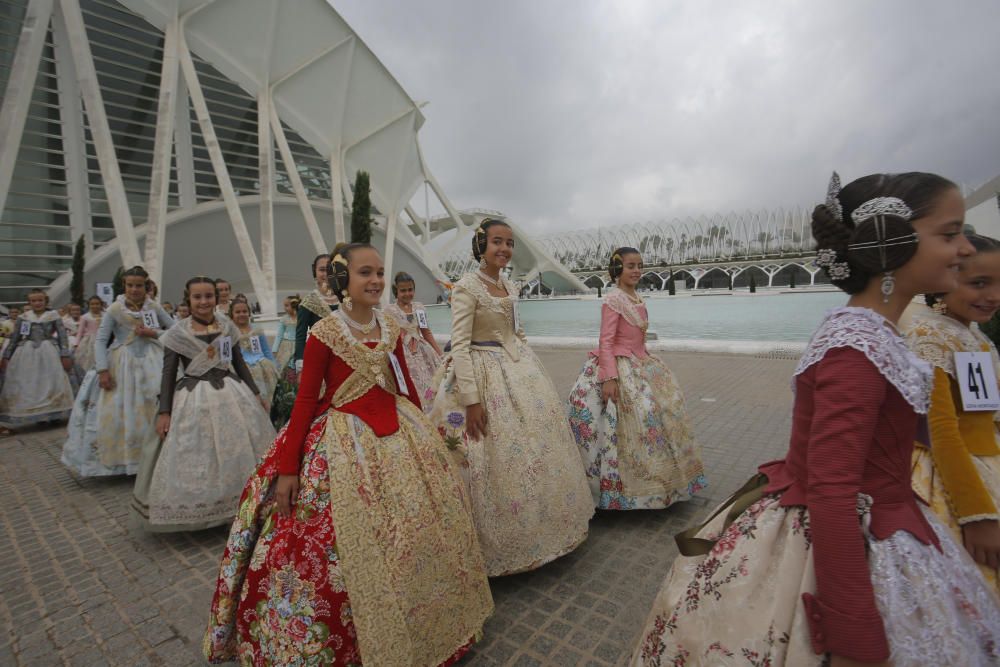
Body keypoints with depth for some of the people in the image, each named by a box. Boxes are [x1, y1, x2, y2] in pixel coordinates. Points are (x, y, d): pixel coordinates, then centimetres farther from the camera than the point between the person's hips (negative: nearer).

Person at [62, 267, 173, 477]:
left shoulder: (155, 307, 0)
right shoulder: (115, 310, -4)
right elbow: (100, 340, -5)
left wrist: (154, 334, -12)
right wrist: (103, 371, -13)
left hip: (152, 364, 1)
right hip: (122, 365, -1)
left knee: (155, 412, 1)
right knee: (115, 414, 2)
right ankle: (118, 461, 20)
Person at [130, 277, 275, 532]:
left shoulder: (227, 326, 3)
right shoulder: (178, 332, -5)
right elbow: (168, 373, -2)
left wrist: (255, 393, 10)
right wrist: (164, 412, -7)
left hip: (232, 393, 3)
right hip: (194, 399, -3)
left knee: (239, 453, 11)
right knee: (195, 459, 4)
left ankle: (241, 507, 28)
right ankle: (197, 513, 21)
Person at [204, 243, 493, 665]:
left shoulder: (390, 329, 2)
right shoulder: (324, 333, -12)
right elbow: (306, 399, -10)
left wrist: (424, 433, 15)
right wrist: (287, 467, -11)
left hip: (397, 434, 5)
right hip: (344, 441, -5)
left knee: (413, 528, 14)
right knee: (347, 542, 2)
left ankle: (415, 625, 39)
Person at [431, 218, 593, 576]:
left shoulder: (510, 287, 9)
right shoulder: (467, 286, -13)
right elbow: (459, 345, -18)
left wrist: (531, 370, 16)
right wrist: (471, 399, -22)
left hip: (520, 372, 8)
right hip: (485, 376, -8)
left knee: (539, 447, 16)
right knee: (498, 459, 0)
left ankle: (544, 526, 39)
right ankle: (500, 548, 23)